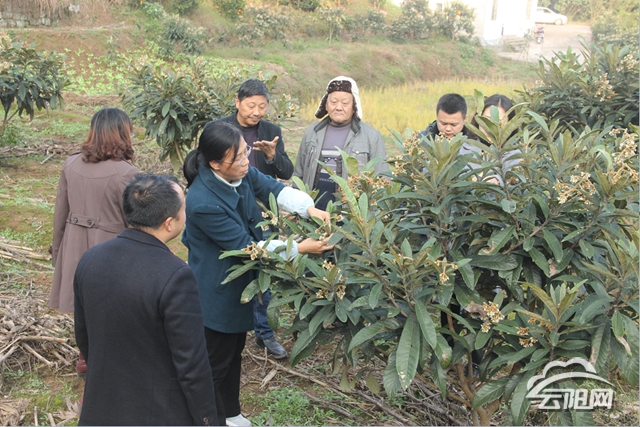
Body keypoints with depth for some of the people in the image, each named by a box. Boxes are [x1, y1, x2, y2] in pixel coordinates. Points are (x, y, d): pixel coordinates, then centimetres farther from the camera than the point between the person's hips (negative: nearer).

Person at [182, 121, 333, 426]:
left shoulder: (239, 172, -12)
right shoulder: (202, 202, -34)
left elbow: (274, 189, -3)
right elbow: (246, 246, -28)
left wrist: (310, 209, -21)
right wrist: (299, 248, -25)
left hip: (239, 283, 8)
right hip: (217, 294, -8)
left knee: (234, 351, 24)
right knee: (216, 362, 10)